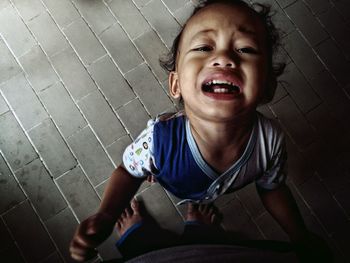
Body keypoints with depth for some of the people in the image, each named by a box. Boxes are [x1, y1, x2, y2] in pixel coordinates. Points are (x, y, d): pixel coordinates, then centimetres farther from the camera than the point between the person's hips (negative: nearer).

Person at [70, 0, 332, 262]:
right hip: (173, 187, -2)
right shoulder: (159, 139, -47)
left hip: (220, 191, 2)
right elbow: (128, 172, -25)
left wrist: (302, 238, -15)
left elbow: (272, 189, -18)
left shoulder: (271, 140, -40)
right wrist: (106, 216, -41)